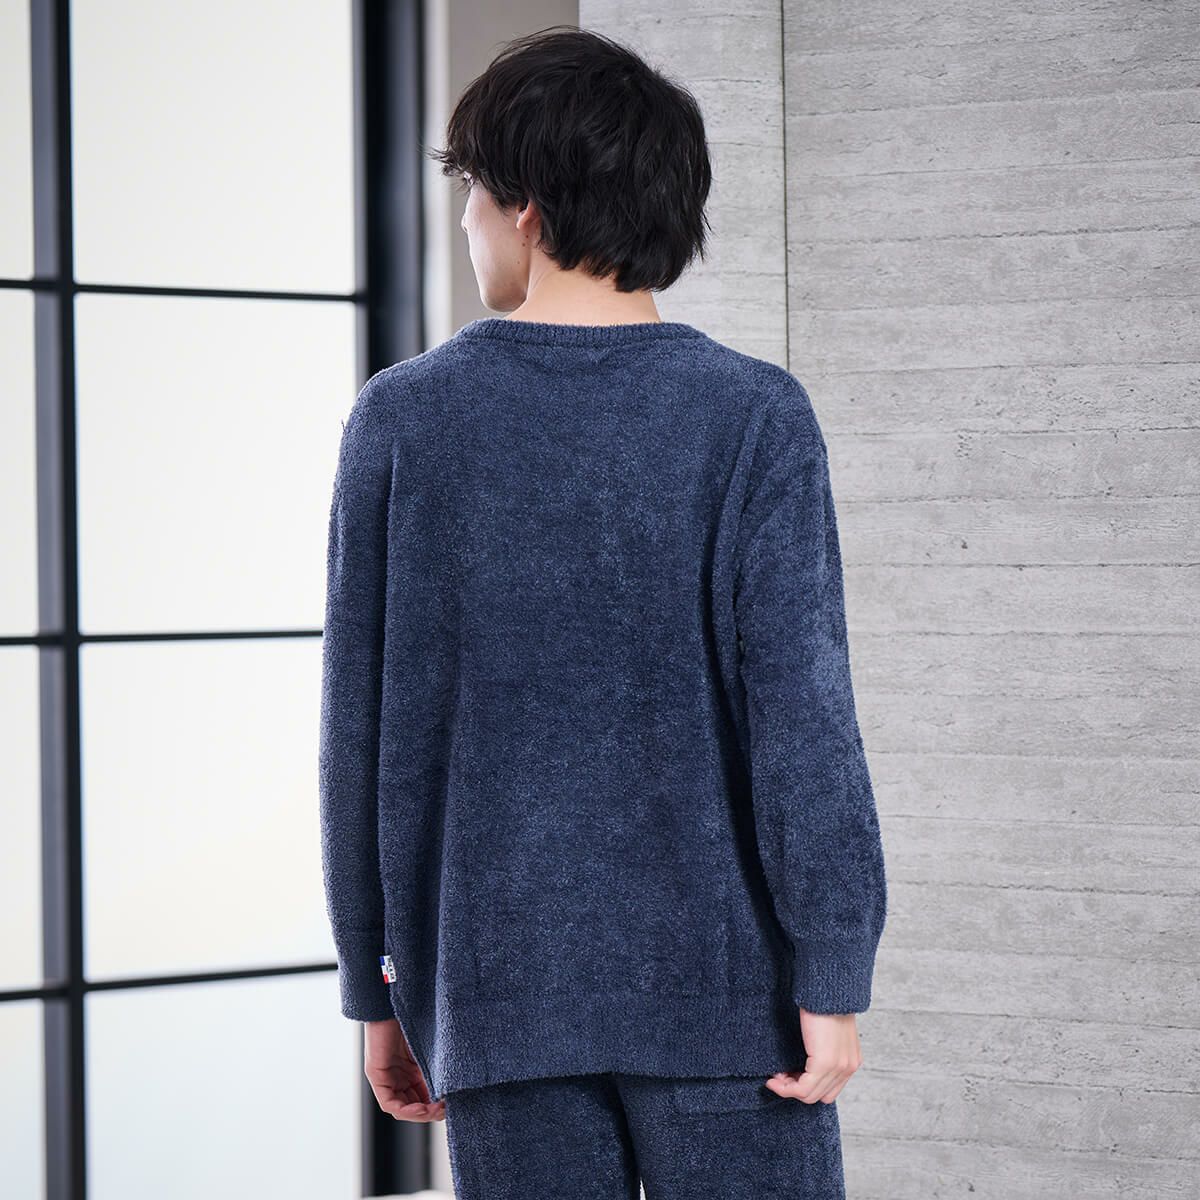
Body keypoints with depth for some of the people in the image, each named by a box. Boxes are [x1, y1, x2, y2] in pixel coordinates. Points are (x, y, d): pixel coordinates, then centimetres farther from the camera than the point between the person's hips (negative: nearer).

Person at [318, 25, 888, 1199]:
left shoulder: (400, 423, 0)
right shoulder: (752, 419, -6)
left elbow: (359, 736, 2)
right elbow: (799, 715, -11)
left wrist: (378, 988, 10)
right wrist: (833, 981, -7)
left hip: (501, 994, 2)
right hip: (718, 991, -2)